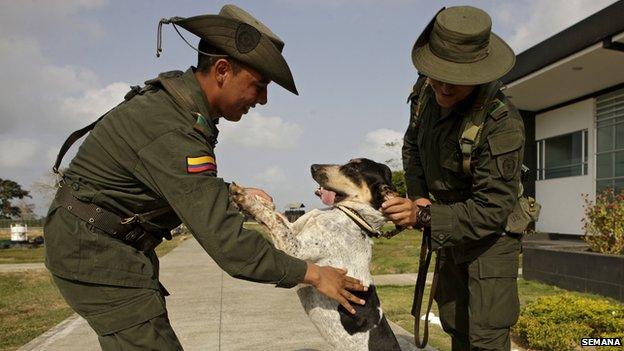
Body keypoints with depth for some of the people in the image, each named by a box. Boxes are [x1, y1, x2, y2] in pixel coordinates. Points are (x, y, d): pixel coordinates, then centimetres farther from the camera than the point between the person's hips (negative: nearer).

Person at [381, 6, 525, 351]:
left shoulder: (501, 124, -32)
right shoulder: (427, 90, -11)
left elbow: (491, 210, -29)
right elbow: (412, 144, 6)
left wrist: (424, 216, -37)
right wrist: (417, 194, -8)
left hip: (491, 235, -7)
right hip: (450, 232, 7)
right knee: (454, 323, 22)